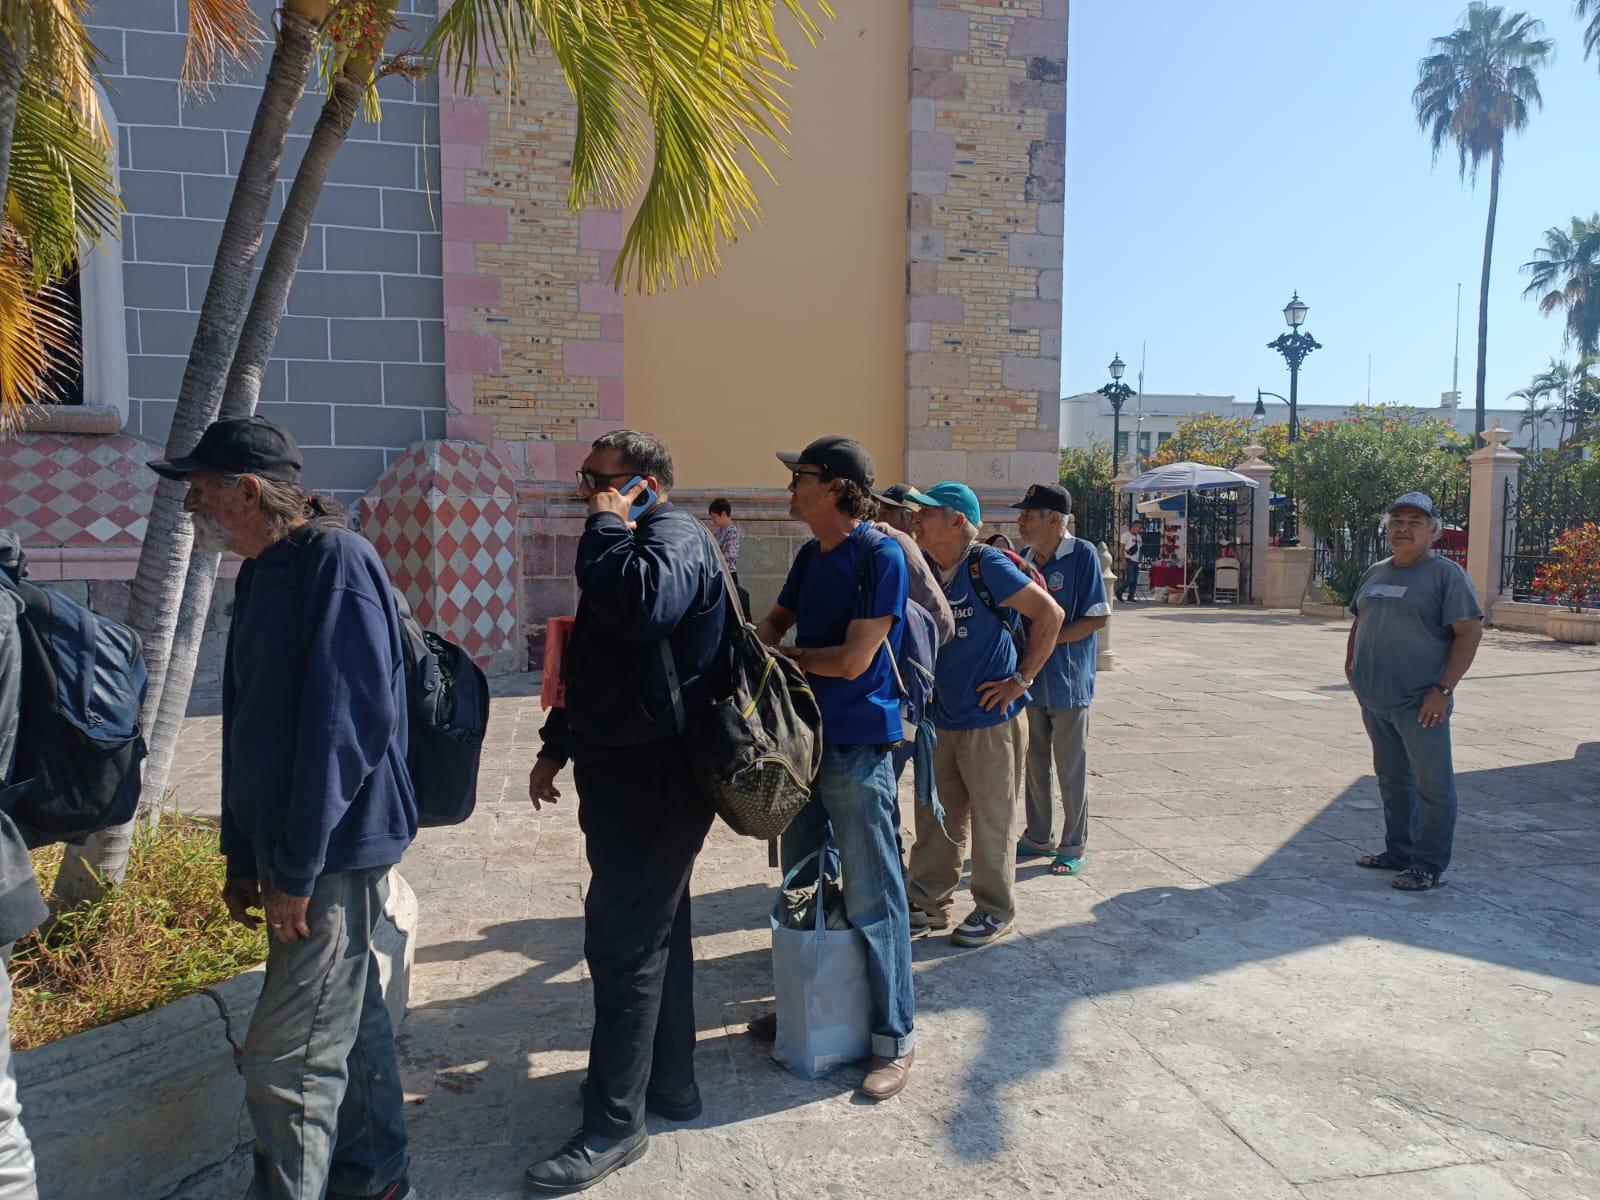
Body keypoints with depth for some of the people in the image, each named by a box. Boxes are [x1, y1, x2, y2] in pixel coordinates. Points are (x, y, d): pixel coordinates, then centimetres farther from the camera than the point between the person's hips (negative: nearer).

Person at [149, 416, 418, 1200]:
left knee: (288, 1060, -3)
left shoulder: (337, 562, -17)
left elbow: (346, 722, -24)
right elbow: (250, 722, 17)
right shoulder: (261, 573, 12)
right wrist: (242, 856, 17)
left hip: (335, 850, -9)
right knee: (350, 1019, 21)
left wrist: (296, 870, -21)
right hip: (289, 850, 9)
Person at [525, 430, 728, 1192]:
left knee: (626, 940, -4)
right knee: (655, 929, 18)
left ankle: (614, 1125, 10)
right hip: (627, 771, 11)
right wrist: (556, 747, 23)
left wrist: (606, 528, -23)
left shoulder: (674, 537, -15)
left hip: (656, 777, -11)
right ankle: (670, 1083, 33)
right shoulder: (631, 543, 18)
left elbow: (643, 605, -39)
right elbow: (596, 659, 23)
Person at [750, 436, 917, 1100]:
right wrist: (753, 640, -5)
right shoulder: (810, 555, 9)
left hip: (858, 747, -8)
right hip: (807, 739, 9)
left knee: (870, 898, 1)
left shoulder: (880, 555, -16)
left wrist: (777, 653, -7)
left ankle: (894, 1037, 15)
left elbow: (853, 659, -20)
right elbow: (775, 622, 18)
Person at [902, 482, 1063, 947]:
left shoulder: (987, 566, -14)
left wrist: (1020, 680, -14)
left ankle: (995, 911, 21)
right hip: (941, 718, 7)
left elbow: (1050, 614, -15)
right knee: (935, 817, 13)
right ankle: (929, 904, 26)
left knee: (992, 818, 6)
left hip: (990, 720, -7)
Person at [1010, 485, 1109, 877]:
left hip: (1068, 682, -6)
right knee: (1034, 763, 15)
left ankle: (1073, 846, 18)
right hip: (1031, 680, 6)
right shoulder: (1028, 559, 6)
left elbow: (1098, 618, -16)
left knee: (1071, 769, 5)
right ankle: (1039, 837, 28)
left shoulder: (1082, 554, -12)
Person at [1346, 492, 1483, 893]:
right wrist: (1350, 663, 12)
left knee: (1432, 785, 0)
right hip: (1375, 701, 7)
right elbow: (1358, 622, 26)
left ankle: (1429, 864, 9)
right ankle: (1398, 852, 28)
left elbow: (1470, 631, -13)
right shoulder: (1375, 573, 14)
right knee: (1392, 780, 16)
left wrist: (1443, 689, -18)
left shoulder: (1446, 574, -6)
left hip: (1420, 703, -7)